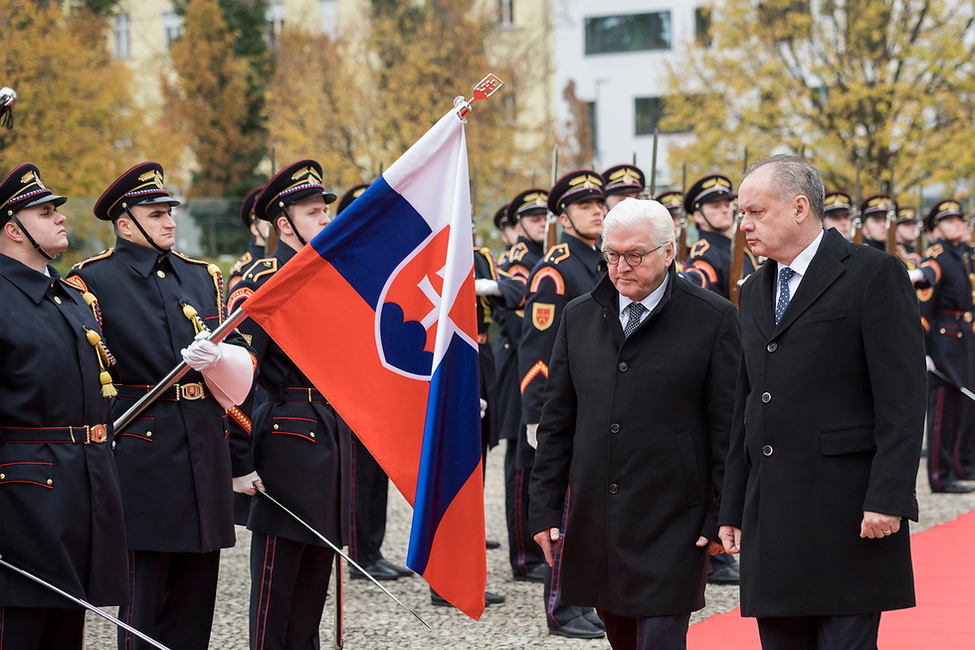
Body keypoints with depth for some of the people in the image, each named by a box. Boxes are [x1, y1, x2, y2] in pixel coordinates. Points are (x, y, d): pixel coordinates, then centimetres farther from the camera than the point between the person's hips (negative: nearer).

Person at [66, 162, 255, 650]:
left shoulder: (202, 277, 16)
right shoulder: (93, 279, -1)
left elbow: (242, 367, 11)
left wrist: (216, 358, -12)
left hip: (204, 448, 6)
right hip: (141, 453, -5)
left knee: (195, 592, 9)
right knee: (143, 596, -3)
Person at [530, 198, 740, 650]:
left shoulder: (713, 319, -4)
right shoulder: (579, 317, 9)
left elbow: (729, 427, -4)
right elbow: (557, 422, 13)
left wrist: (725, 516, -7)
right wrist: (545, 508, 8)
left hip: (671, 523, -4)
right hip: (594, 519, 5)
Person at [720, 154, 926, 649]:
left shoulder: (873, 274, -4)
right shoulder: (755, 292, 18)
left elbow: (903, 399, -10)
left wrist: (888, 497, -17)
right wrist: (732, 508, 16)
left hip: (847, 513, -7)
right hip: (771, 516, 7)